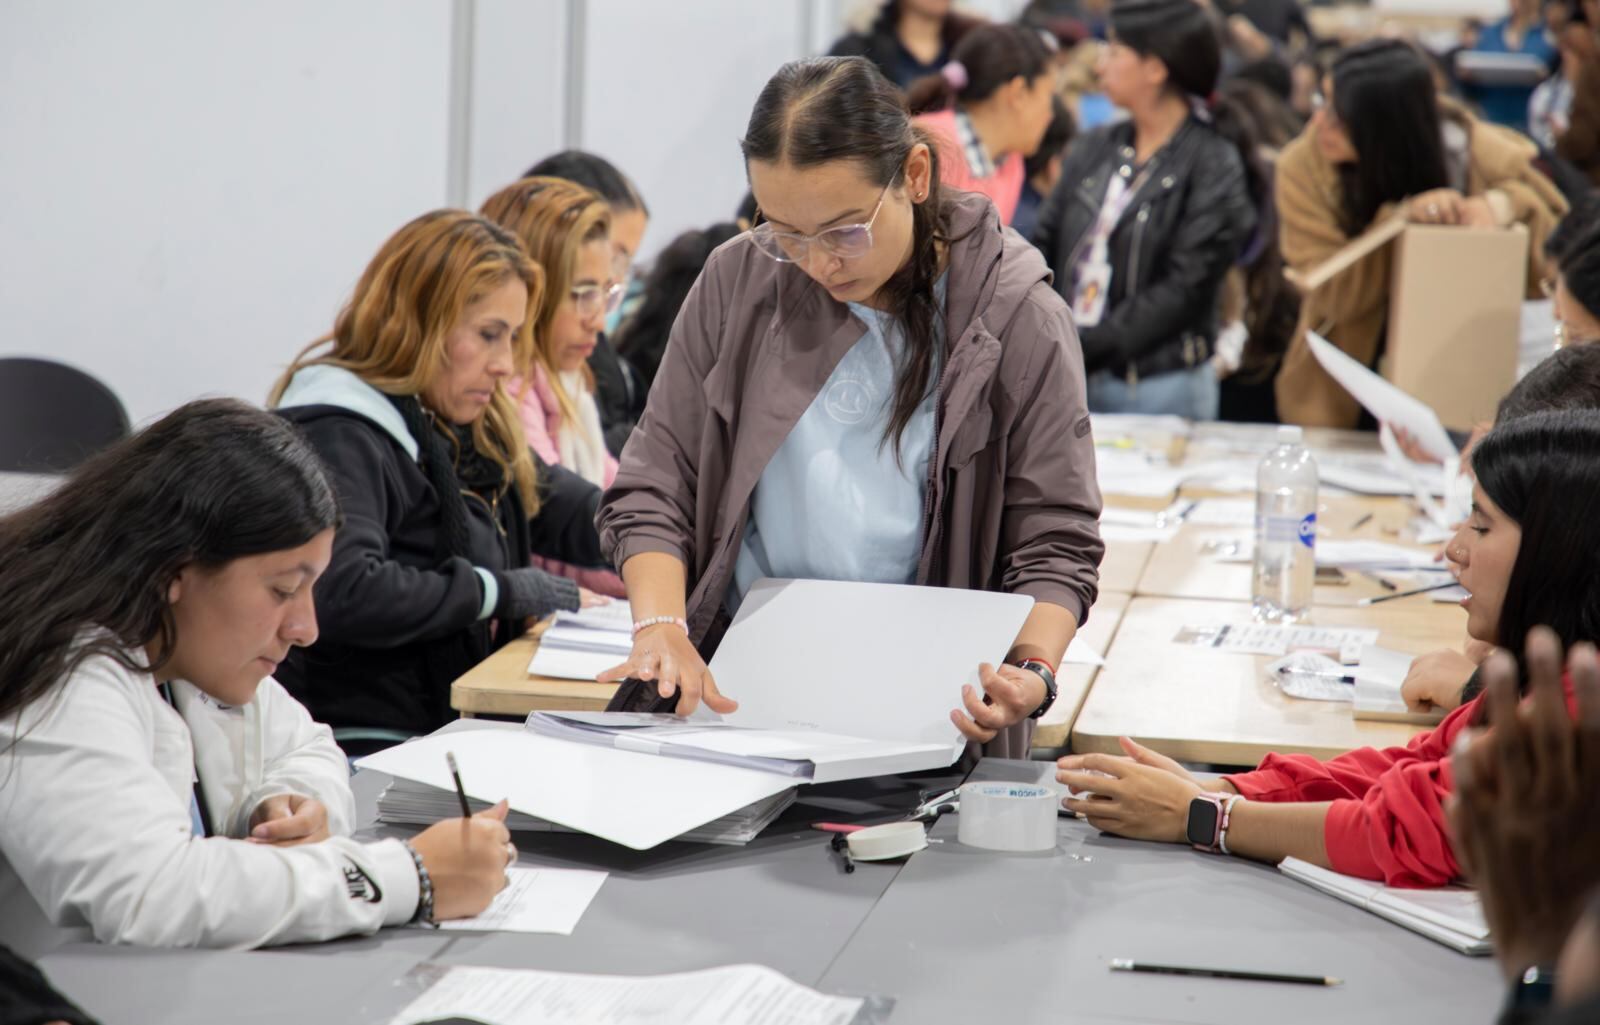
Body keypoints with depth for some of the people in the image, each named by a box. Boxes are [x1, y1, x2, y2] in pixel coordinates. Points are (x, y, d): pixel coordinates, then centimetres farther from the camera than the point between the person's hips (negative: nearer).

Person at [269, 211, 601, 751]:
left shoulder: (460, 423, 18)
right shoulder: (338, 437, -12)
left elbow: (547, 504, 33)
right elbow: (341, 593, -27)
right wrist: (498, 591, -15)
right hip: (367, 743, -9)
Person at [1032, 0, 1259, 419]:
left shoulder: (1213, 168, -6)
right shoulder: (1093, 149, 12)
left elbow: (1182, 287, -13)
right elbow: (1044, 248, 10)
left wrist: (1086, 347, -18)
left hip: (1159, 389, -5)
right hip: (1067, 382, 5)